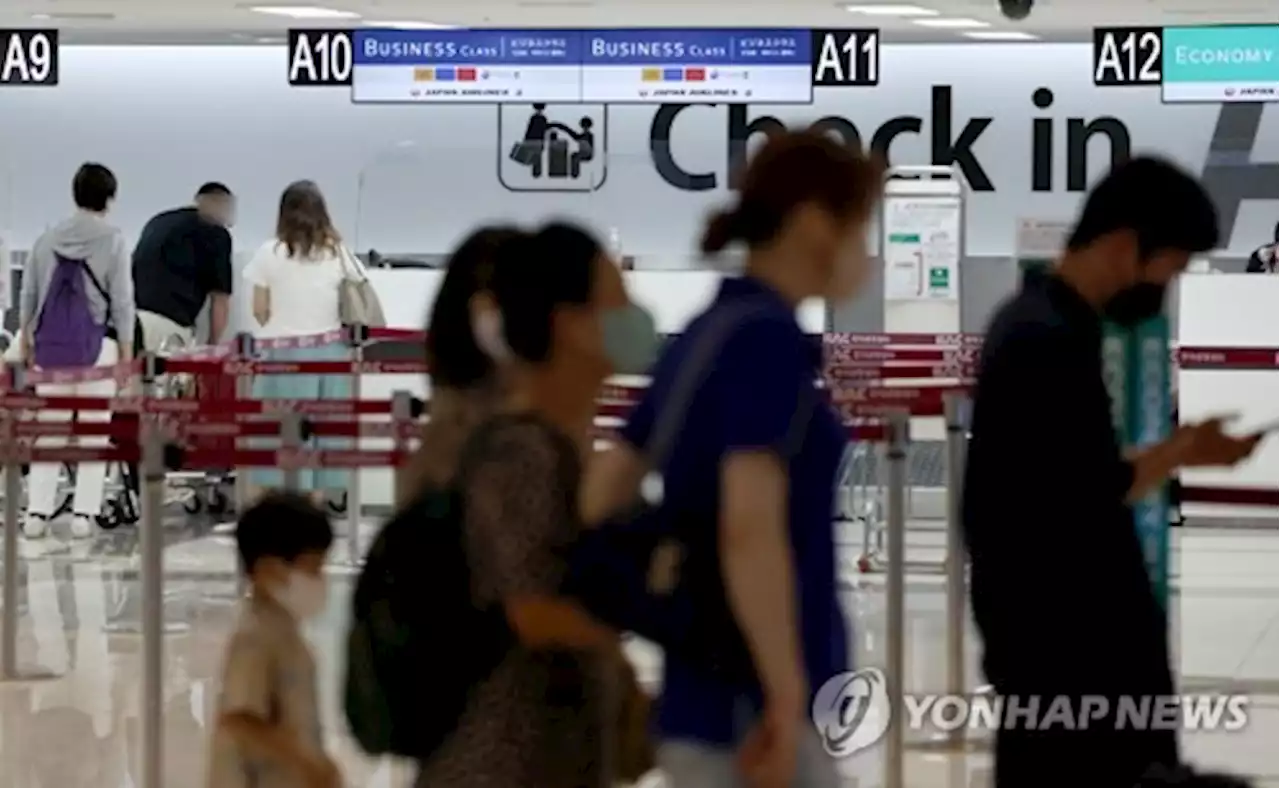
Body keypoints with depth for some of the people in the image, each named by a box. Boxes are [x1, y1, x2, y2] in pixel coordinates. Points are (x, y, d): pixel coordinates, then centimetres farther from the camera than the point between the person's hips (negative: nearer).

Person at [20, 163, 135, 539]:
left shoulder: (48, 238, 7)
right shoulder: (111, 239, -5)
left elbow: (29, 293, 11)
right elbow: (122, 299, -5)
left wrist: (25, 337, 22)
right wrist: (126, 348, 1)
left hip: (51, 342, 4)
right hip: (95, 342, -4)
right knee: (94, 429, 2)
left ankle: (37, 512, 3)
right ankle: (83, 513, -2)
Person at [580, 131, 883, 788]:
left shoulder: (701, 339, 13)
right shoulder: (769, 339, -14)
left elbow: (596, 507, 16)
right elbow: (750, 528, -26)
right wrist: (788, 700, -24)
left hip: (704, 703, 9)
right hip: (746, 714, -9)